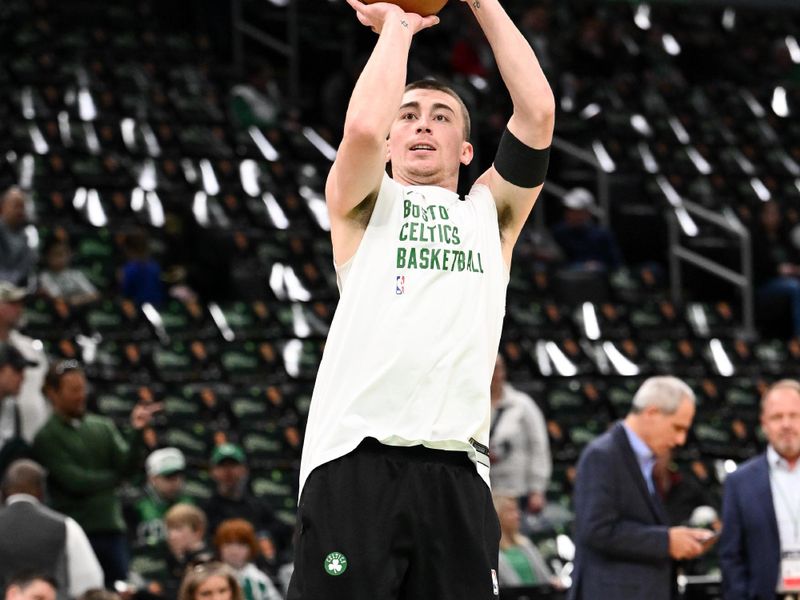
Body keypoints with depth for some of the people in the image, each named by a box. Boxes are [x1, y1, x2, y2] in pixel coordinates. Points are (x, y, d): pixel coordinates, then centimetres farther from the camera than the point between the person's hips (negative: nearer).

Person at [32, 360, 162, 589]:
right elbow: (75, 482, -13)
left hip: (112, 529, 5)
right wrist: (115, 476, 0)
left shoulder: (102, 427, 10)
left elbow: (130, 467, 0)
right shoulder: (47, 437, -5)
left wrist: (137, 432, -16)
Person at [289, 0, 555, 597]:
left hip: (457, 469, 2)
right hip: (355, 463, -2)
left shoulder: (490, 213, 22)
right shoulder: (366, 205, 16)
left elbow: (538, 111, 9)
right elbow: (363, 126, -6)